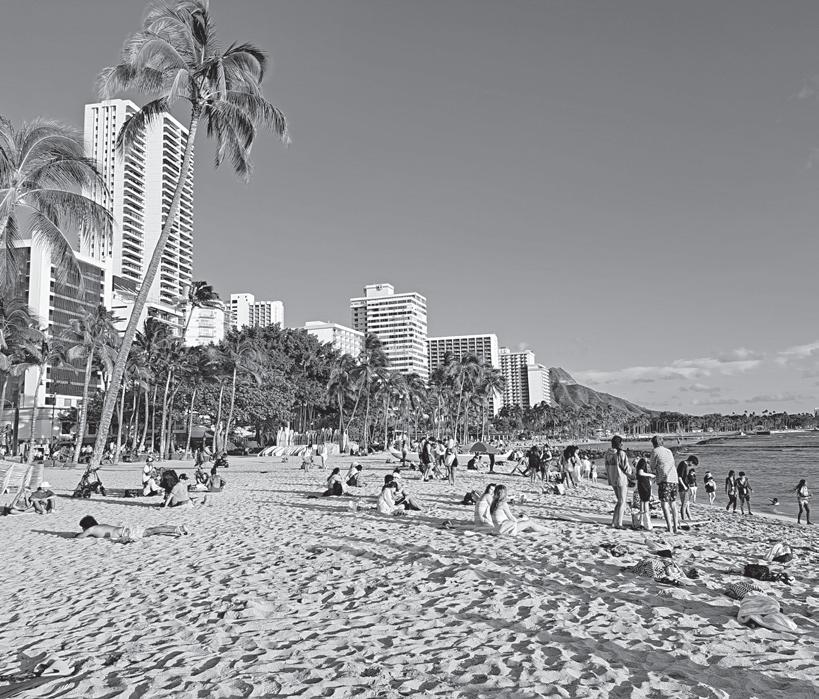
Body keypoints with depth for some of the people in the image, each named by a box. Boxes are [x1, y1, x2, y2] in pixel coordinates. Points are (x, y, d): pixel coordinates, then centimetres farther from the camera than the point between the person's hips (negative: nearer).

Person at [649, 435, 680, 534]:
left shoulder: (655, 451, 1)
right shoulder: (669, 451, 19)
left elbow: (653, 467, 4)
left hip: (664, 479, -7)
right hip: (674, 479, 7)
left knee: (664, 504, -6)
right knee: (672, 503, 17)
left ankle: (669, 527, -14)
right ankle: (676, 526, 17)